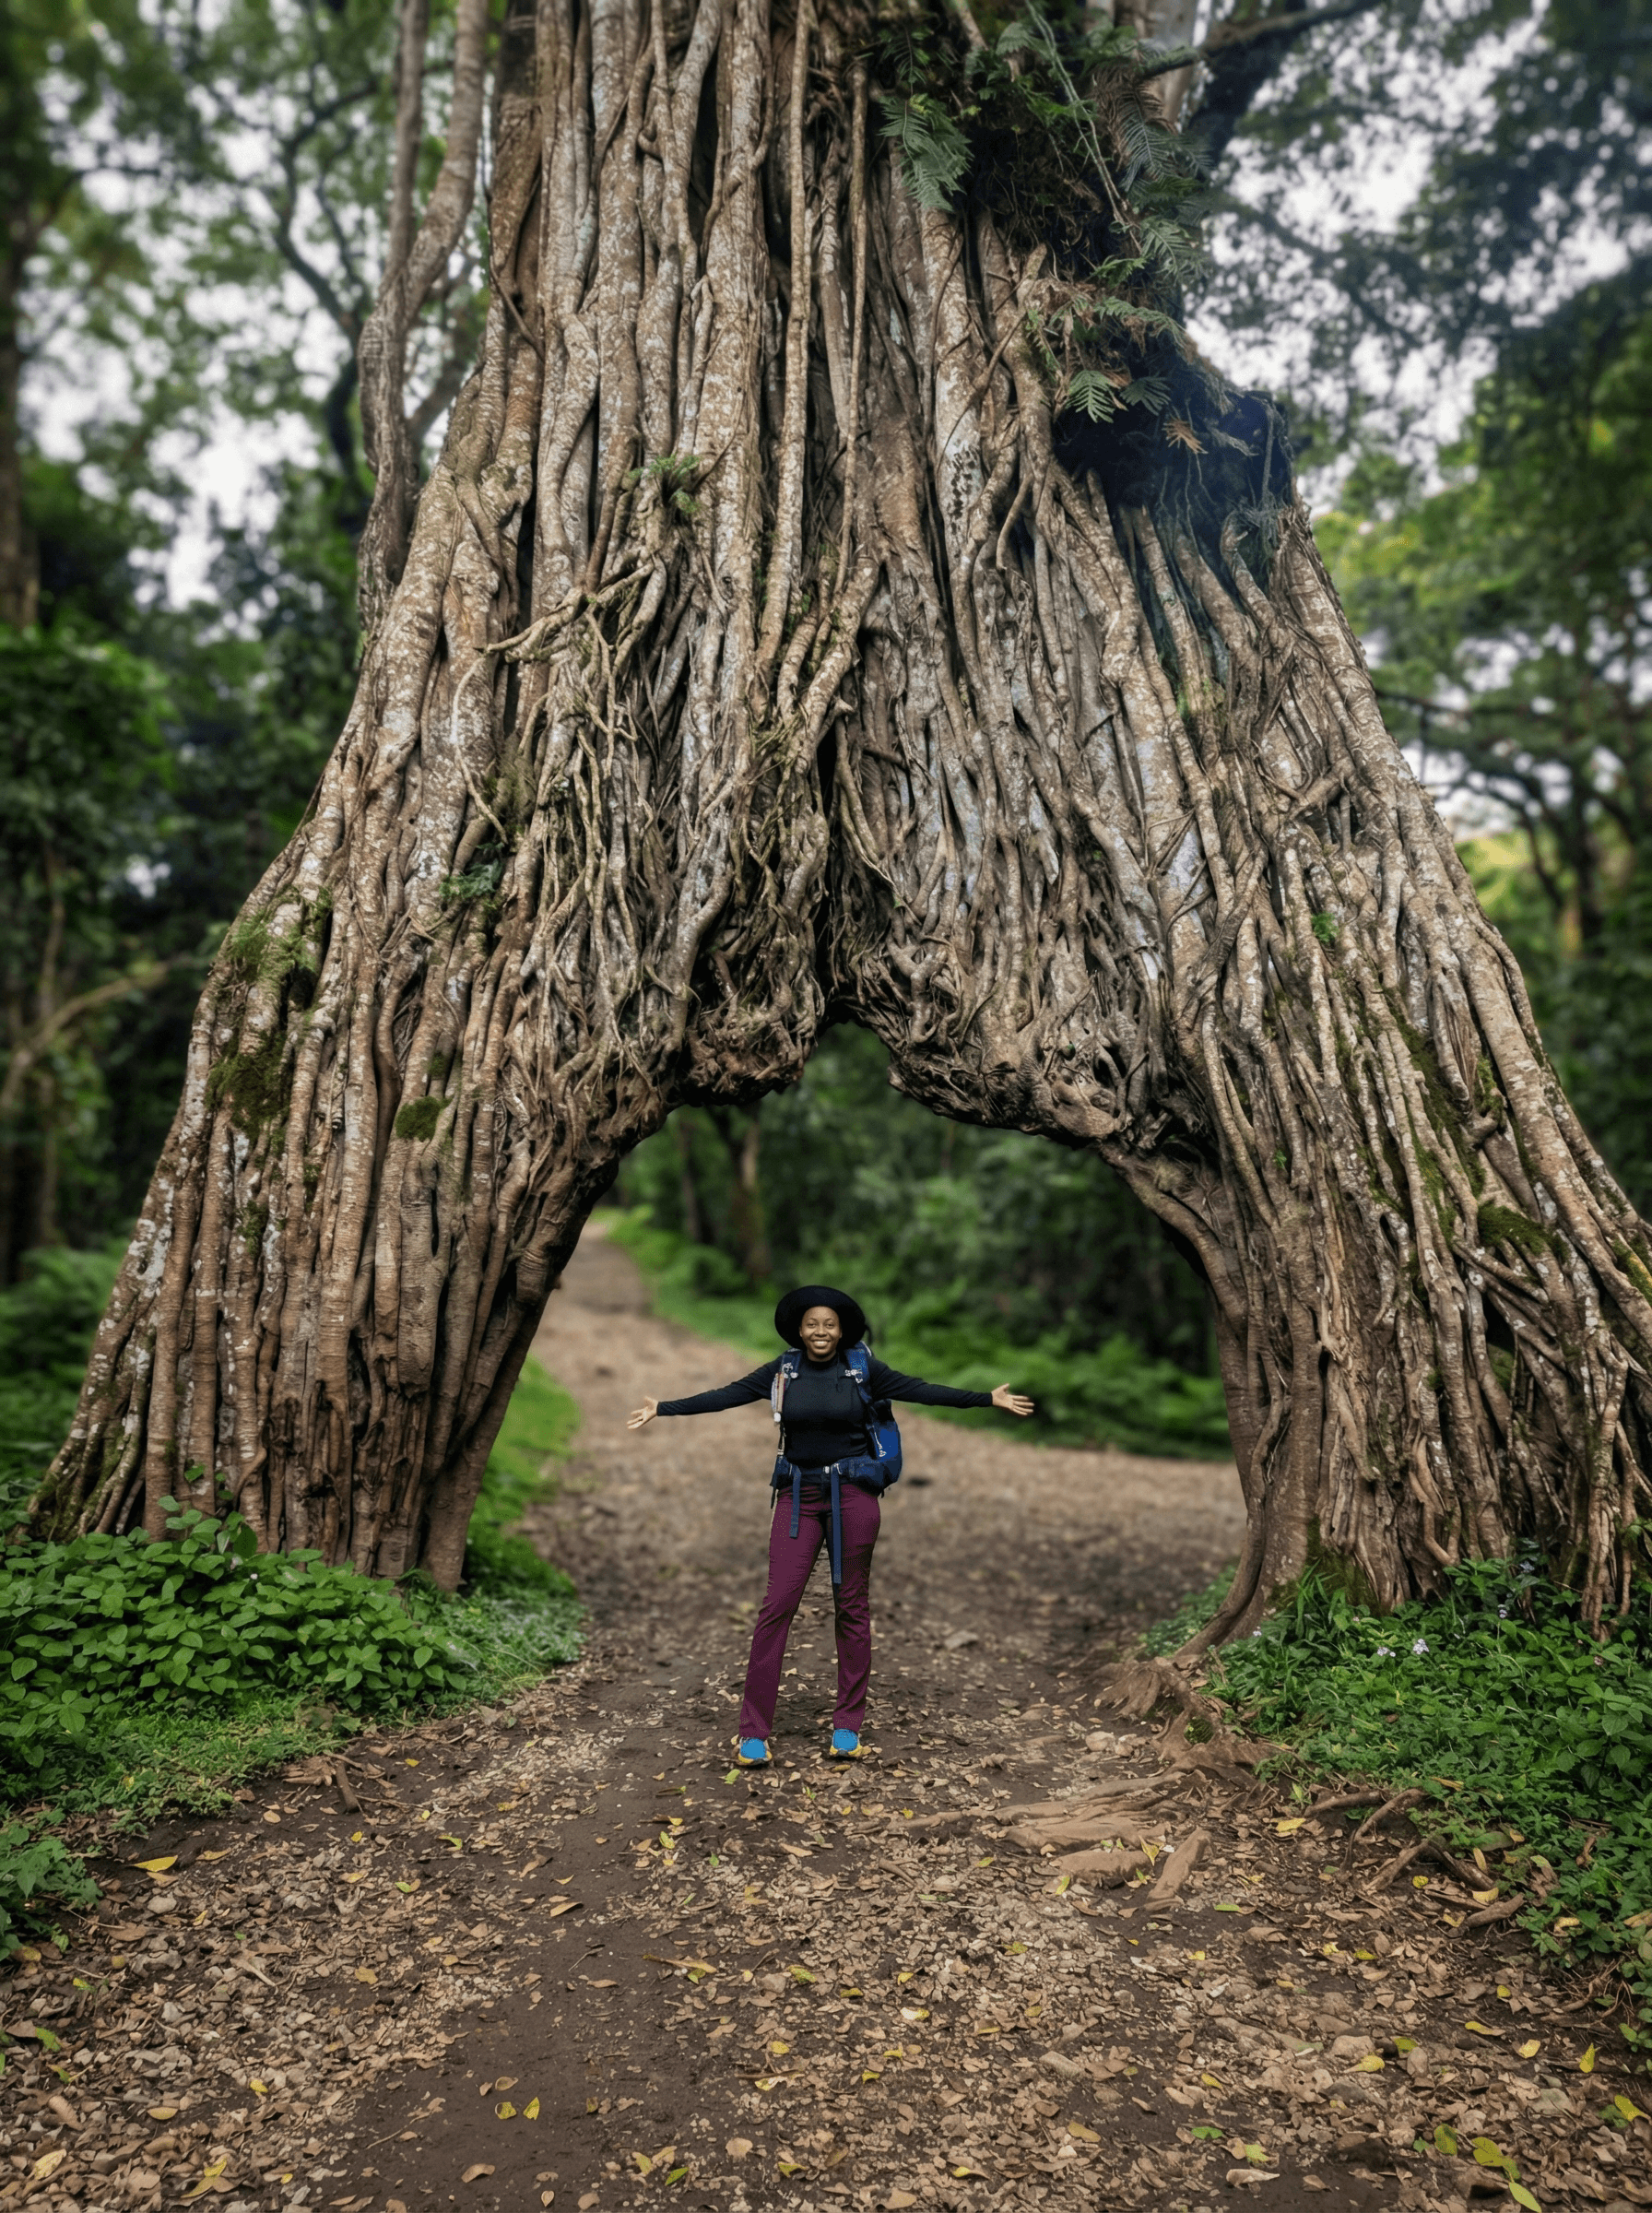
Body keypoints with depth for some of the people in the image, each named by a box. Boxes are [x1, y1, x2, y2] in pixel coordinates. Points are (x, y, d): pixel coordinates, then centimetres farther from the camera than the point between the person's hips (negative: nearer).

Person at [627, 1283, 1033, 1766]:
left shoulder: (862, 1370, -1)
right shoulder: (781, 1373, 2)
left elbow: (922, 1390, -1)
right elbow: (724, 1396, 3)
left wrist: (989, 1399, -4)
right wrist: (663, 1407, -1)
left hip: (852, 1495, 0)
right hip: (799, 1496, 1)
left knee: (852, 1607, 6)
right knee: (777, 1606, -4)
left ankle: (847, 1726, 20)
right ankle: (753, 1733, 3)